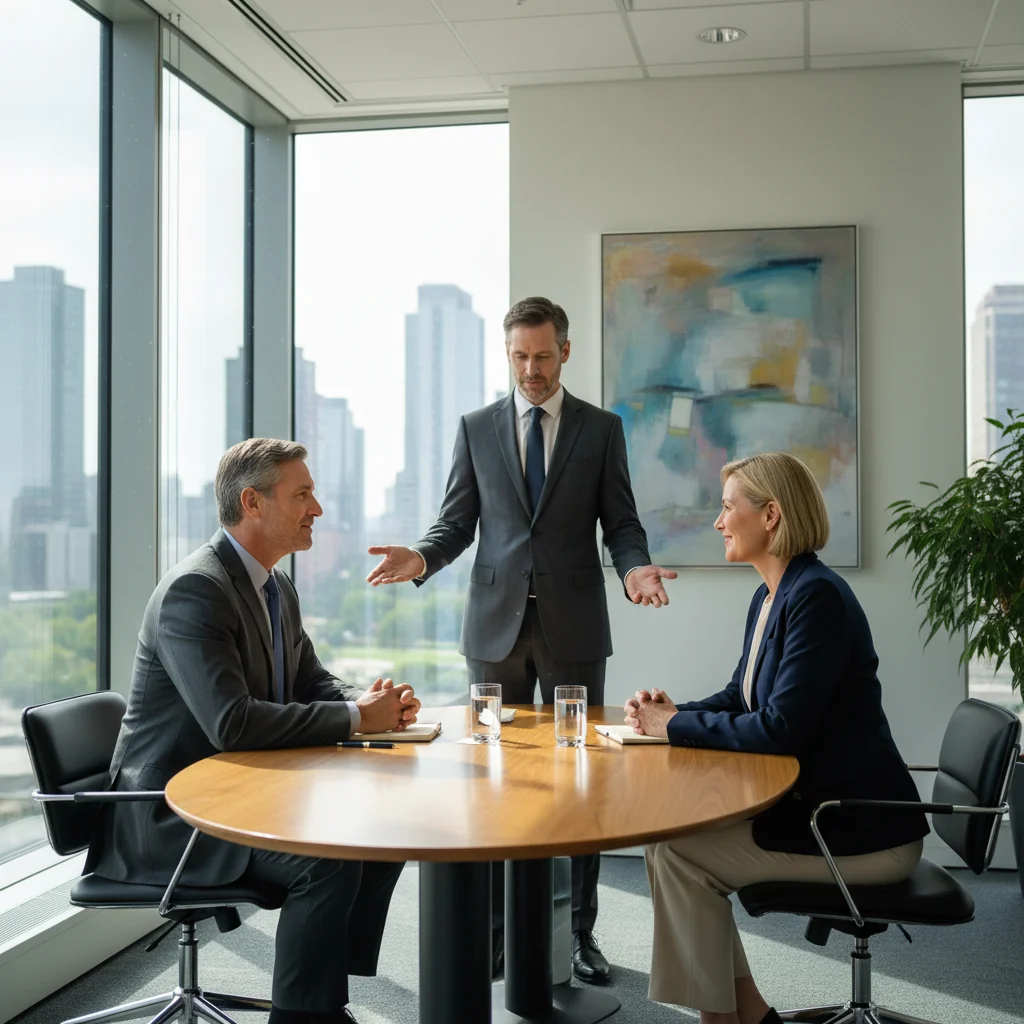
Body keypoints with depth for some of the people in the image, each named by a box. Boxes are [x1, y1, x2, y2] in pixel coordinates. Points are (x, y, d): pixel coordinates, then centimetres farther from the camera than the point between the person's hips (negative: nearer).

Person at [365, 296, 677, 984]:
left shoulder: (601, 429, 6)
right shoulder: (477, 429, 9)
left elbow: (622, 522, 4)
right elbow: (458, 522, 7)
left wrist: (635, 566, -17)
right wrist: (422, 558, -13)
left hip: (574, 624, -1)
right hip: (497, 624, 1)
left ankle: (581, 931, 13)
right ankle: (495, 927, 15)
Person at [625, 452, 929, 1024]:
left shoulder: (817, 596, -20)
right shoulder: (771, 596, 9)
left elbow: (780, 728, -25)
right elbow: (740, 700, 17)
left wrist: (676, 726, -15)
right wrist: (672, 714, -2)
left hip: (862, 832, -9)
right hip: (811, 807, 9)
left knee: (680, 852, -12)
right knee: (671, 832, 3)